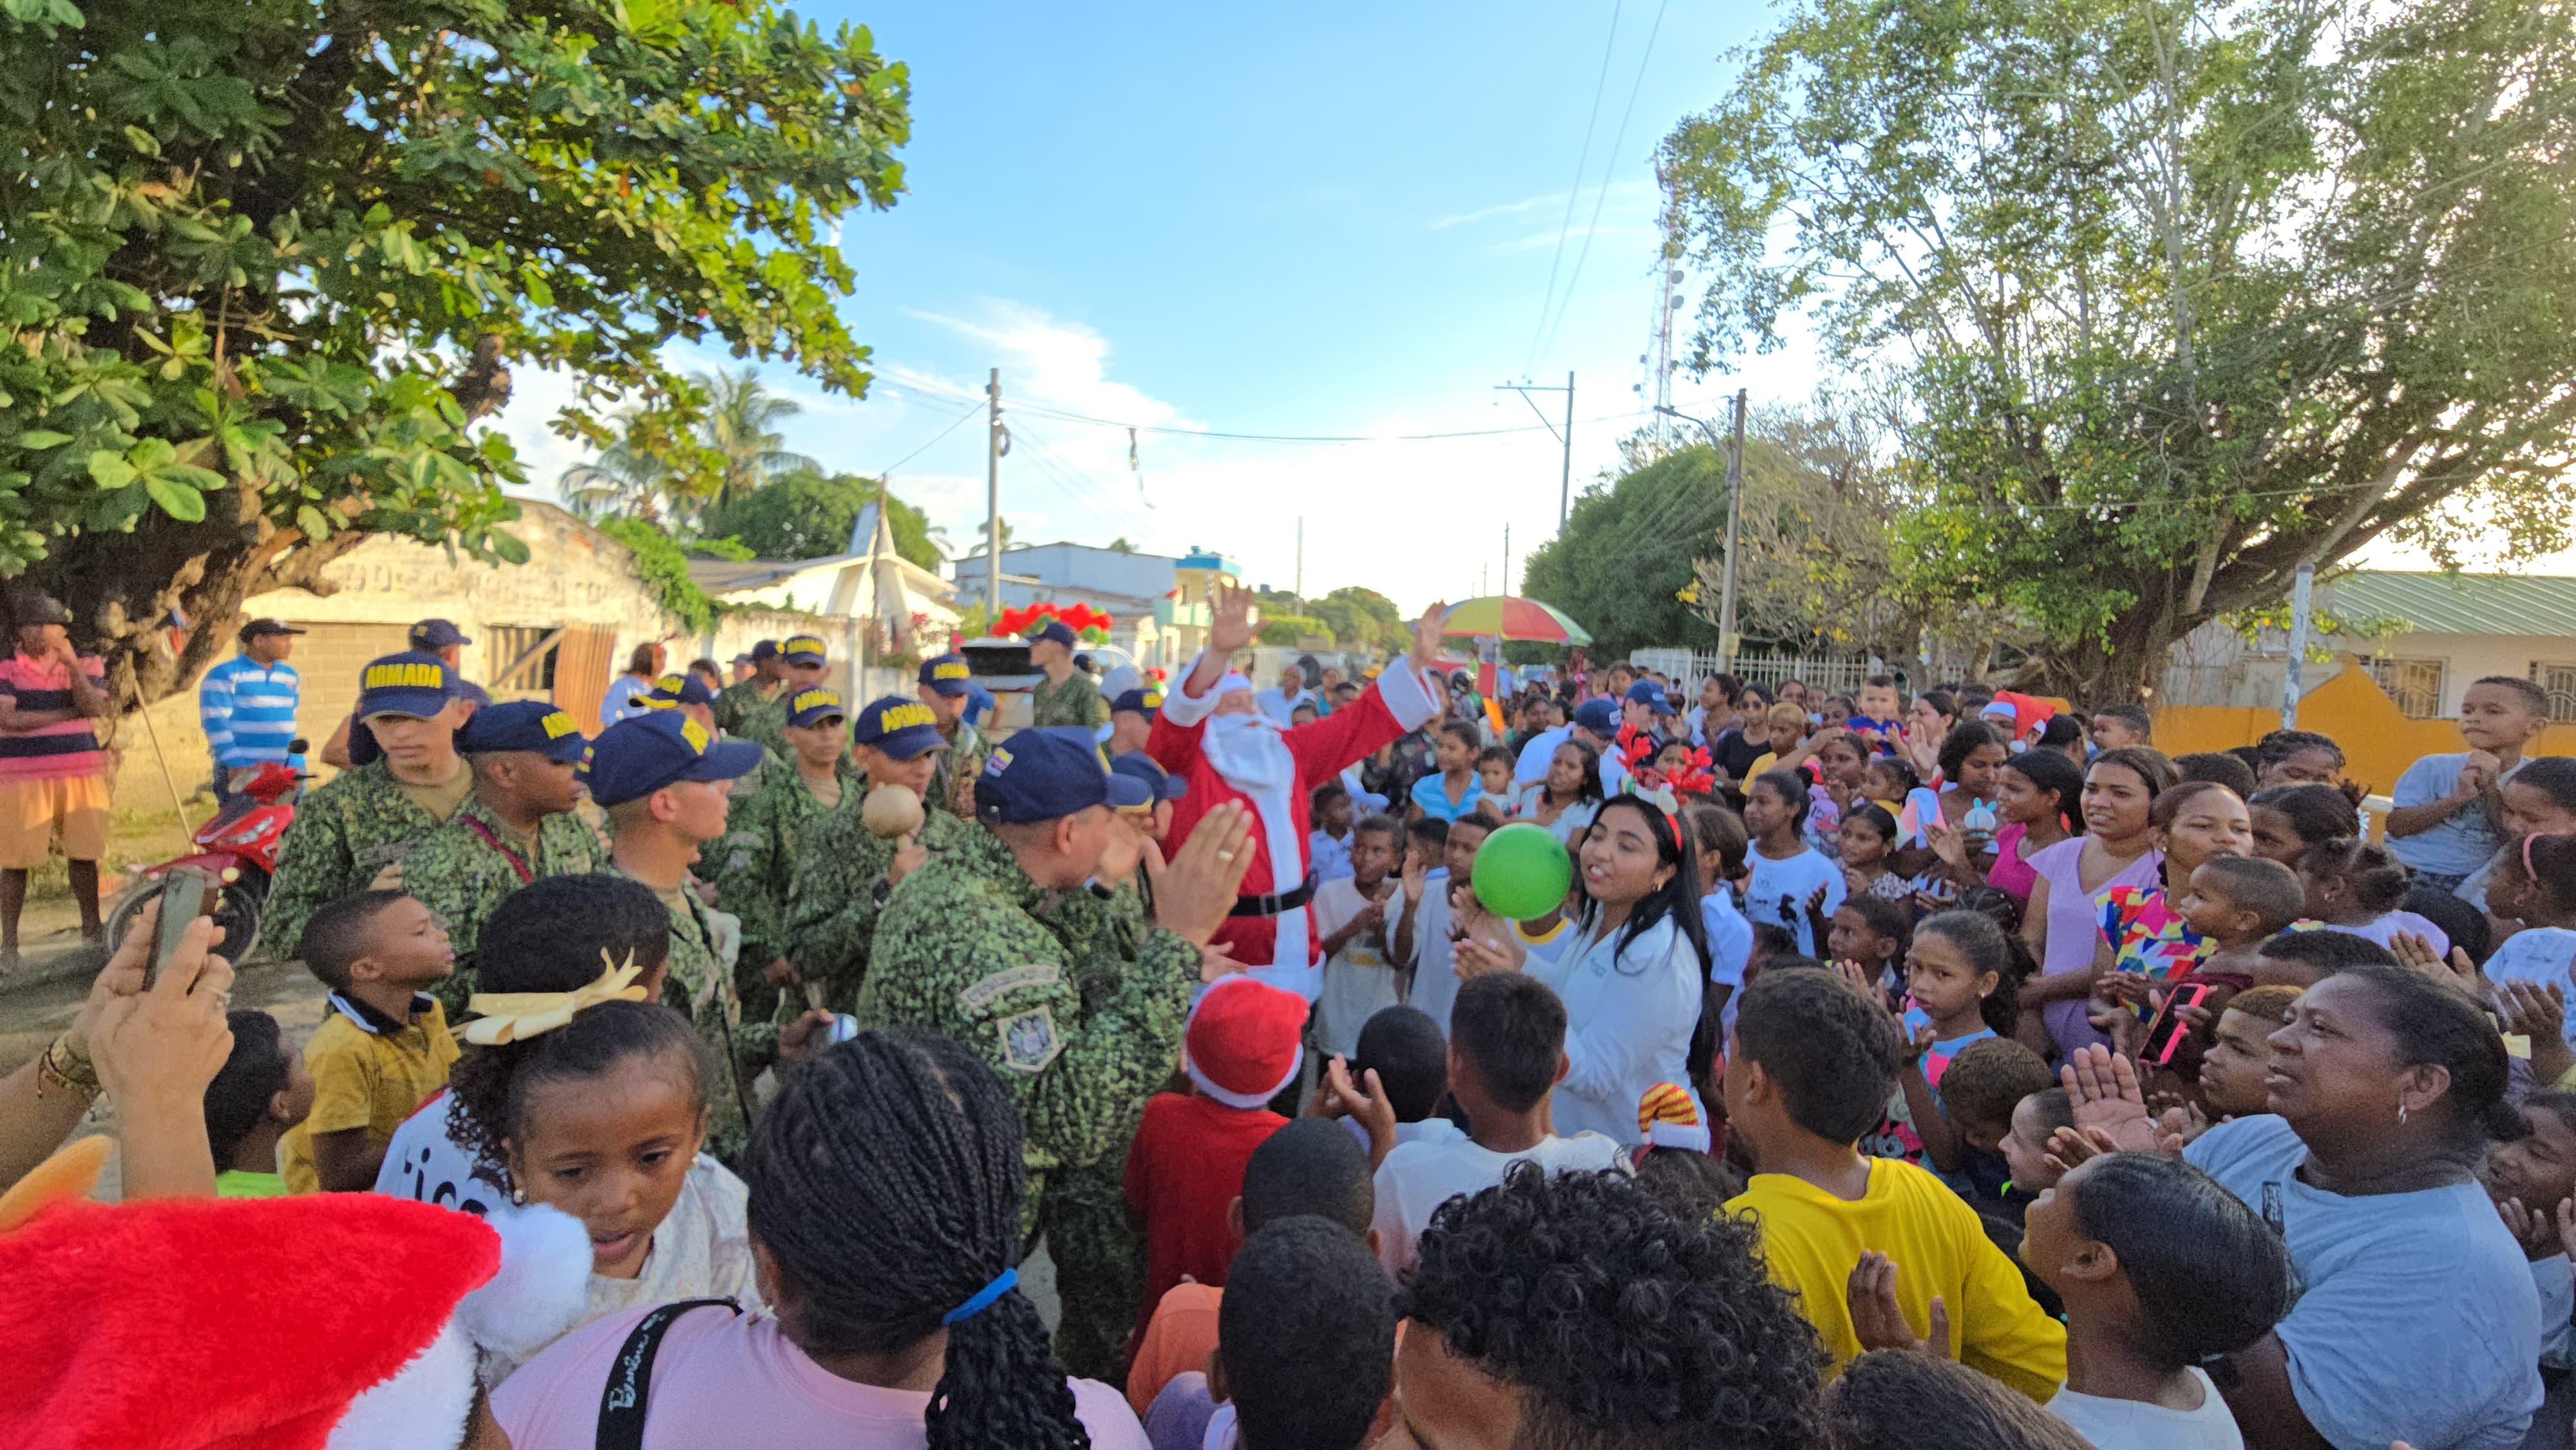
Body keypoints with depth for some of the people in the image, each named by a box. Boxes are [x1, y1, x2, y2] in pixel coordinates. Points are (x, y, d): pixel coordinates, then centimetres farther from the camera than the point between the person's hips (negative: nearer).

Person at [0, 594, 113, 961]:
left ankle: (91, 928, 19)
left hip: (81, 774, 2)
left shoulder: (87, 663, 7)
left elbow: (94, 707, -9)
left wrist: (71, 665, -18)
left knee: (84, 855, 7)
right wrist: (71, 713, -9)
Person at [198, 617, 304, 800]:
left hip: (282, 771, 6)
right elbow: (215, 722, -10)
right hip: (240, 771, -6)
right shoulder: (224, 674, -3)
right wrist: (235, 764, -18)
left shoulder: (291, 675, 16)